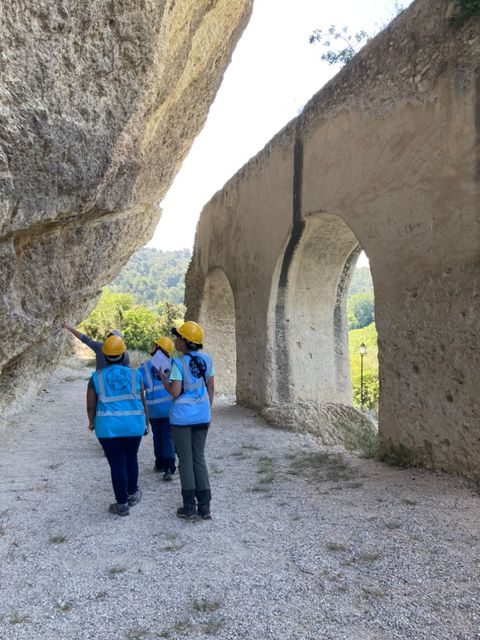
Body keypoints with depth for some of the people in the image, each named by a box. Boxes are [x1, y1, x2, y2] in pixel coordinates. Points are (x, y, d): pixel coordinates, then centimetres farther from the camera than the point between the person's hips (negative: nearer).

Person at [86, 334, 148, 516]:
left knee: (117, 463, 6)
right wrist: (146, 423, 14)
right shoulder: (135, 375, 0)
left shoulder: (96, 377, -2)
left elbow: (90, 406, 2)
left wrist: (92, 422, 20)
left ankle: (122, 504, 14)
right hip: (133, 425, 1)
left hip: (108, 427, -1)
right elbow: (142, 402, 3)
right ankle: (132, 494, 32)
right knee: (131, 458, 21)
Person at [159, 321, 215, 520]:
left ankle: (189, 506, 14)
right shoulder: (206, 360, 1)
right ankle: (204, 506, 13)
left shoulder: (178, 363, -15)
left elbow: (175, 392, -16)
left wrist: (163, 377, 0)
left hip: (182, 416, -5)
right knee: (199, 458, 13)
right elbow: (211, 388, 6)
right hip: (201, 416, 5)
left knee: (185, 460, 7)